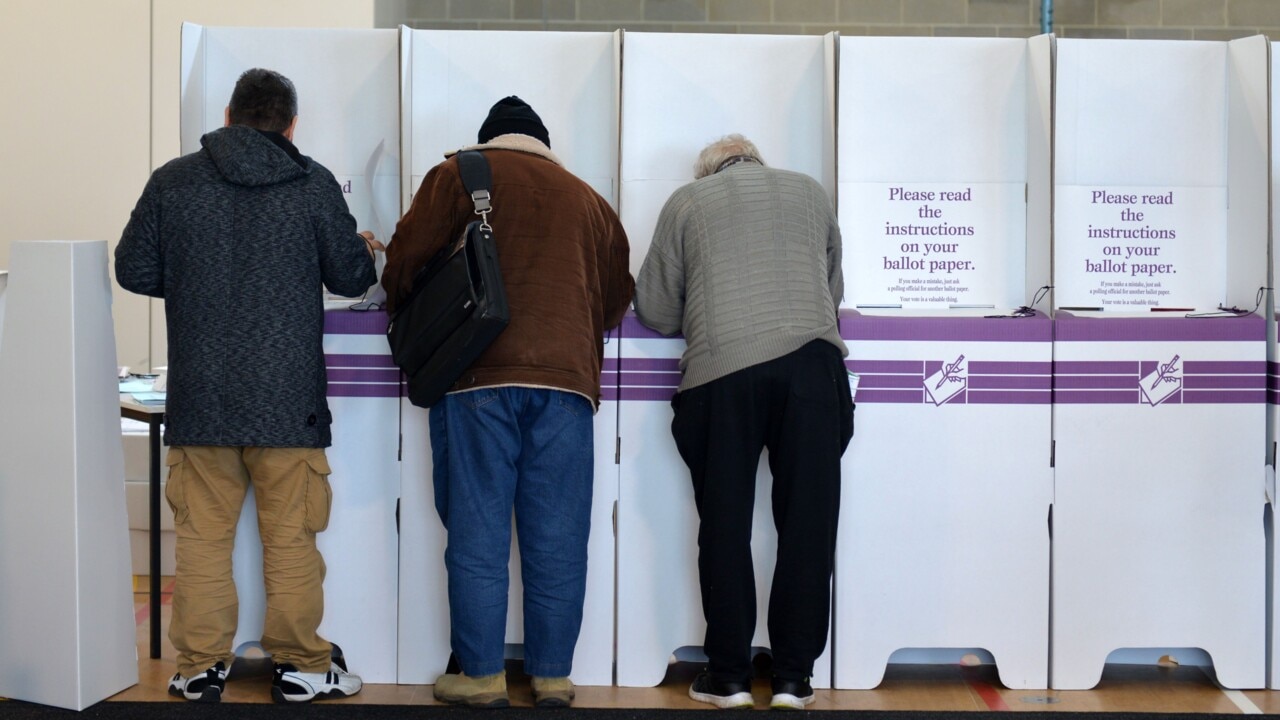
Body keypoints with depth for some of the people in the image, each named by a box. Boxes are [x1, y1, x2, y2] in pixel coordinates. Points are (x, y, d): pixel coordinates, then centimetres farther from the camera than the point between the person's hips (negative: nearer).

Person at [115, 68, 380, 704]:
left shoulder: (172, 180, 1)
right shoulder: (313, 184, -3)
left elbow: (133, 270, 6)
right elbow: (351, 277, 2)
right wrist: (367, 251, 25)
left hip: (199, 394, 1)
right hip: (287, 396, -1)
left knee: (202, 534, 8)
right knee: (290, 537, 6)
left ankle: (199, 669, 13)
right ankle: (300, 665, 14)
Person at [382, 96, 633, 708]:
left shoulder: (461, 174, 11)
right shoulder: (587, 199, 21)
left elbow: (407, 258, 3)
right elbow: (616, 300, 22)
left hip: (478, 375, -2)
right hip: (567, 376, 3)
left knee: (477, 531, 1)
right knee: (556, 537, 5)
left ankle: (481, 675, 3)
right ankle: (552, 678, 9)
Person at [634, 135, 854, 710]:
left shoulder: (686, 202, 15)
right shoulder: (809, 192, 21)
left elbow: (654, 310, 14)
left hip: (722, 369, -1)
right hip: (813, 360, 1)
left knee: (724, 528, 7)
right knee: (807, 524, 5)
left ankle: (729, 675, 10)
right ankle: (793, 678, 6)